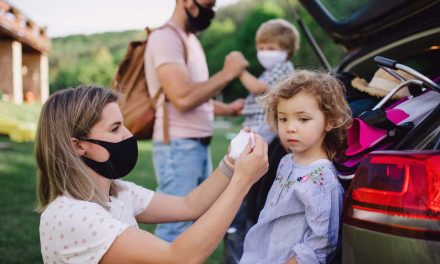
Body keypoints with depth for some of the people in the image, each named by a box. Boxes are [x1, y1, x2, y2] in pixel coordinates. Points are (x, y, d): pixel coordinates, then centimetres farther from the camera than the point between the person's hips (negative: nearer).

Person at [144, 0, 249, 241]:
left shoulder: (190, 38, 17)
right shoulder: (165, 37, -12)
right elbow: (183, 98, -24)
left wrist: (228, 109, 14)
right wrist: (227, 74, -15)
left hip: (199, 146, 9)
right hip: (179, 148, -9)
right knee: (176, 230, -7)